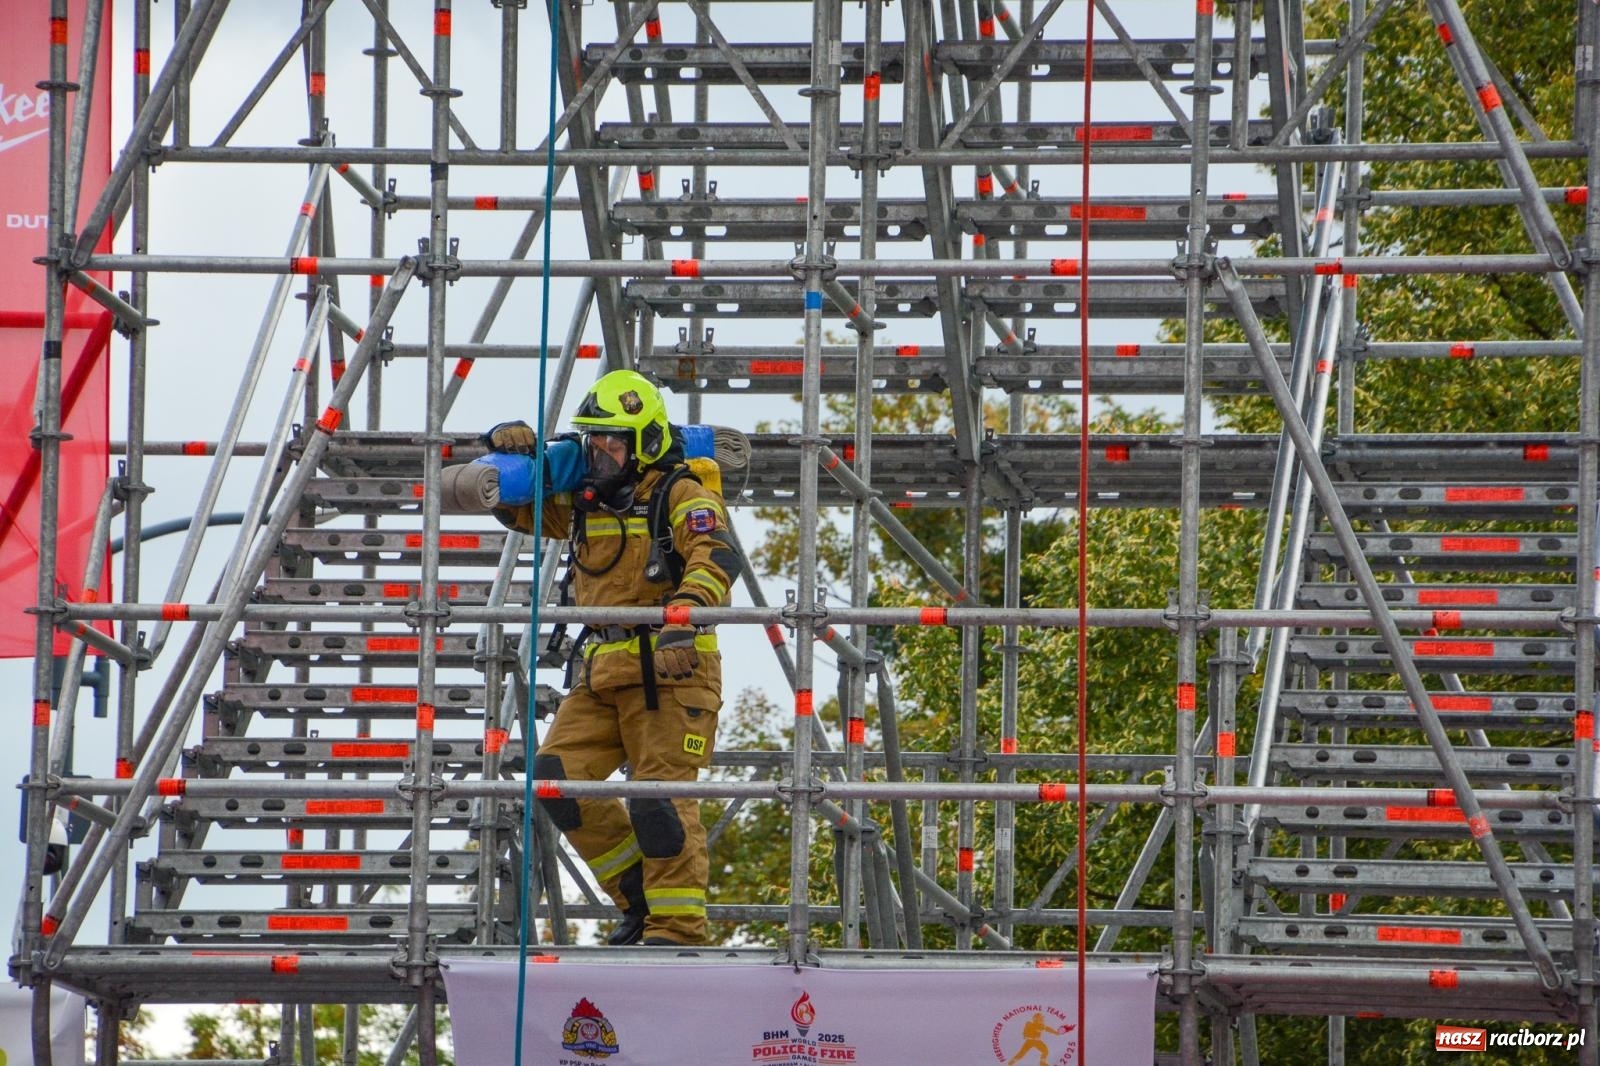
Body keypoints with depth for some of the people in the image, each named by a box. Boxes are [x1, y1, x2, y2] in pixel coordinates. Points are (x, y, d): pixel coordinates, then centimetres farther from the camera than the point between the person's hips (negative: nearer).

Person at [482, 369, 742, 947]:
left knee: (660, 799, -13)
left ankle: (678, 926, -6)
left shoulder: (681, 496, -4)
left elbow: (717, 556, -22)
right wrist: (509, 448, 6)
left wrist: (684, 616, -40)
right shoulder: (583, 499, 17)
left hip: (669, 670, -7)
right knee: (556, 778, -4)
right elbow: (512, 503, 28)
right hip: (601, 672, 7)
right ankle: (640, 894, 8)